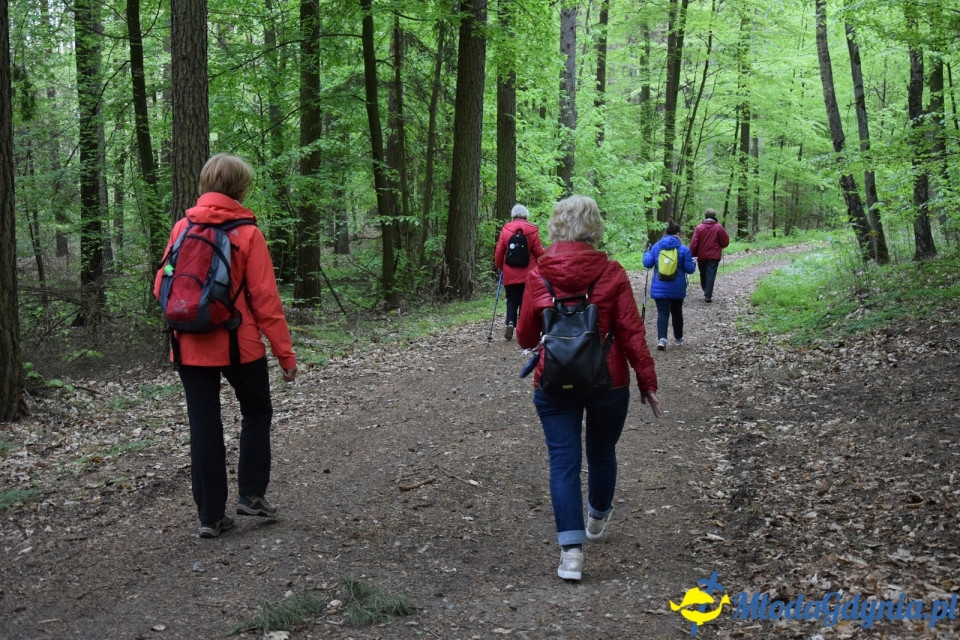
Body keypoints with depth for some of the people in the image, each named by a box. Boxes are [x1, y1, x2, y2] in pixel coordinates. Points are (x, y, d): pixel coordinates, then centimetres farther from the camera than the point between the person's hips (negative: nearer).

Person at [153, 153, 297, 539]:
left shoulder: (182, 229, 1)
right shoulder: (246, 234, -9)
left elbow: (162, 288, 5)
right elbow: (265, 299, -10)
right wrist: (285, 353, -5)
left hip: (190, 348, 3)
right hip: (238, 345, -3)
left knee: (204, 427, 9)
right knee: (256, 414, 19)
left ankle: (210, 516, 14)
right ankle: (251, 494, 17)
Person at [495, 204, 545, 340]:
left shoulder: (505, 229, -1)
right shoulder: (532, 230, -4)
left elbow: (499, 252, 0)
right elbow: (539, 252, -4)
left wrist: (500, 267, 15)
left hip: (510, 274, 1)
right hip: (528, 274, -1)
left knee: (512, 299, 10)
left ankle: (510, 322, -12)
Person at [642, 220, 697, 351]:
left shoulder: (656, 247, -2)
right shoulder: (684, 249, -7)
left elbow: (647, 264, 0)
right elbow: (689, 269, -6)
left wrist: (646, 253, 20)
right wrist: (694, 263, 17)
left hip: (660, 288, 0)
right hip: (677, 288, 0)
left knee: (662, 313, -3)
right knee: (677, 312, 17)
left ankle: (661, 339, -22)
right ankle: (678, 338, 31)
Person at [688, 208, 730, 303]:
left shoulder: (699, 227, -4)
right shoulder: (719, 227, -5)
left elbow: (693, 243, -8)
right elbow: (725, 242, -1)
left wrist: (692, 255, 0)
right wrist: (719, 247, 19)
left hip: (701, 256, 1)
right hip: (714, 256, -1)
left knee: (703, 275, 17)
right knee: (711, 276, -2)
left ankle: (706, 292, 30)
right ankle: (708, 296, -8)